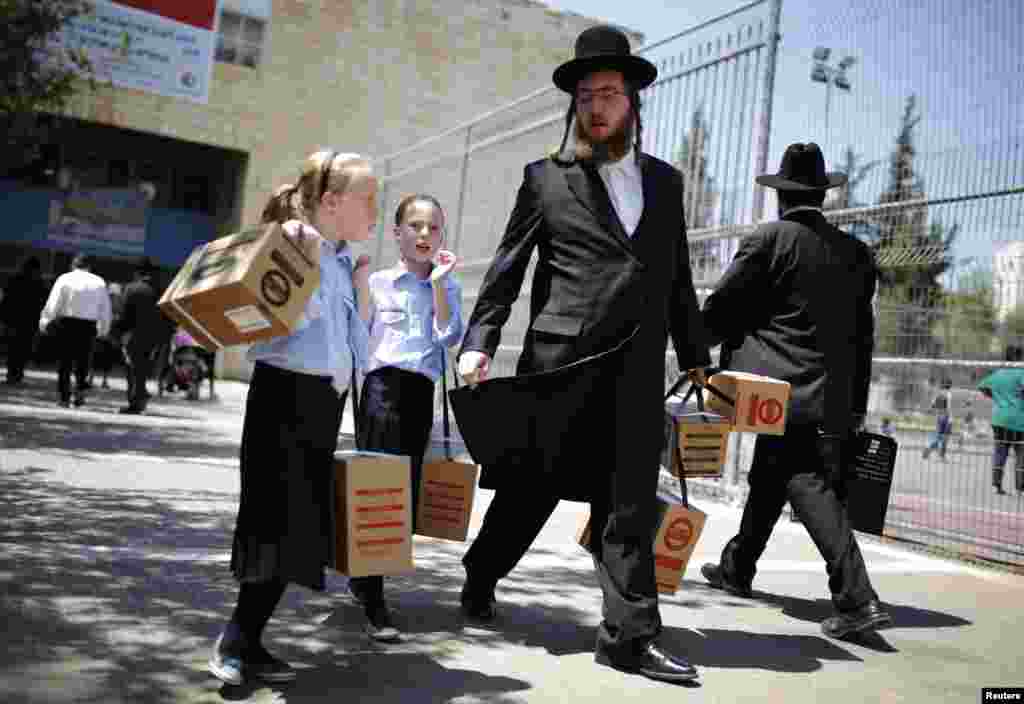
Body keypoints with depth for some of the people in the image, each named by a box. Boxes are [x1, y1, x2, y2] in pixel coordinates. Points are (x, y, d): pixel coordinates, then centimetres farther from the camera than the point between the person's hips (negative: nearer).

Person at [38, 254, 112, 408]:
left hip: (67, 322, -1)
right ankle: (80, 389, -5)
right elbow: (105, 308, 7)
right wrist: (103, 329, 16)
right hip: (89, 325, 1)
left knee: (64, 361, 7)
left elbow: (53, 303, -4)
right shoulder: (99, 282, 6)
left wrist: (44, 321, 5)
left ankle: (64, 396, 8)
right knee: (83, 360, 11)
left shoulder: (65, 278, 0)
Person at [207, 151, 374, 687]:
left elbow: (360, 351, 13)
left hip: (326, 401, 8)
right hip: (287, 394, -8)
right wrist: (310, 257, -19)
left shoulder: (346, 264, 14)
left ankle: (243, 642, 20)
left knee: (302, 523, 8)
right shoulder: (289, 247, -7)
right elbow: (294, 317, -20)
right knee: (277, 518, -6)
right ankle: (237, 642, 9)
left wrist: (362, 284, 6)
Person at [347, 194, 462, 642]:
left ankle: (363, 575, 25)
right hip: (383, 386, -3)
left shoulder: (447, 287, 9)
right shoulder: (377, 282, 4)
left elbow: (448, 338, -7)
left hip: (422, 392, 3)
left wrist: (438, 283, -10)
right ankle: (373, 602, -3)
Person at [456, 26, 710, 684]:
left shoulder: (665, 181, 17)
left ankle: (631, 634, 7)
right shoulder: (547, 178, 6)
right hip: (560, 360, -2)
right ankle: (479, 579, 31)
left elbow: (678, 280, 18)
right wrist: (479, 342, -7)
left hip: (637, 370, 3)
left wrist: (697, 357, 13)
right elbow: (507, 267, 3)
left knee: (629, 504, 1)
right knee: (530, 487, 8)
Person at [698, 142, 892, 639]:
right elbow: (862, 334, 14)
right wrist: (856, 406, 19)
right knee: (769, 478, 19)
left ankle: (857, 598, -15)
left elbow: (719, 309, -2)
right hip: (834, 396, 7)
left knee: (808, 486, -7)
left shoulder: (768, 240, -4)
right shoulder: (855, 253, 13)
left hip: (781, 390, -7)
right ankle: (736, 568, 35)